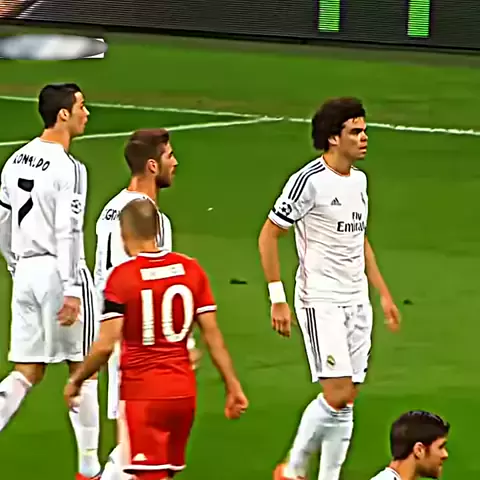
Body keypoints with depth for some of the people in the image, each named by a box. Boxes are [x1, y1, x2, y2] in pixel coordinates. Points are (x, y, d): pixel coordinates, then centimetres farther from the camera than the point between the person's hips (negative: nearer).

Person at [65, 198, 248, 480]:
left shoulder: (122, 277, -12)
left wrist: (76, 381, 1)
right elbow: (212, 335, 2)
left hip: (143, 394, -5)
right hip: (184, 391, 5)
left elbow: (106, 345, -14)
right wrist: (233, 386, 7)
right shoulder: (191, 269, 2)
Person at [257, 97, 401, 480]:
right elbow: (268, 236, -10)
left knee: (347, 400, 5)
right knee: (338, 395, -13)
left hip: (357, 302, 7)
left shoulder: (359, 180, 10)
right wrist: (277, 300, -13)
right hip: (320, 301, -7)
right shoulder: (309, 180, -13)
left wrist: (383, 293, 21)